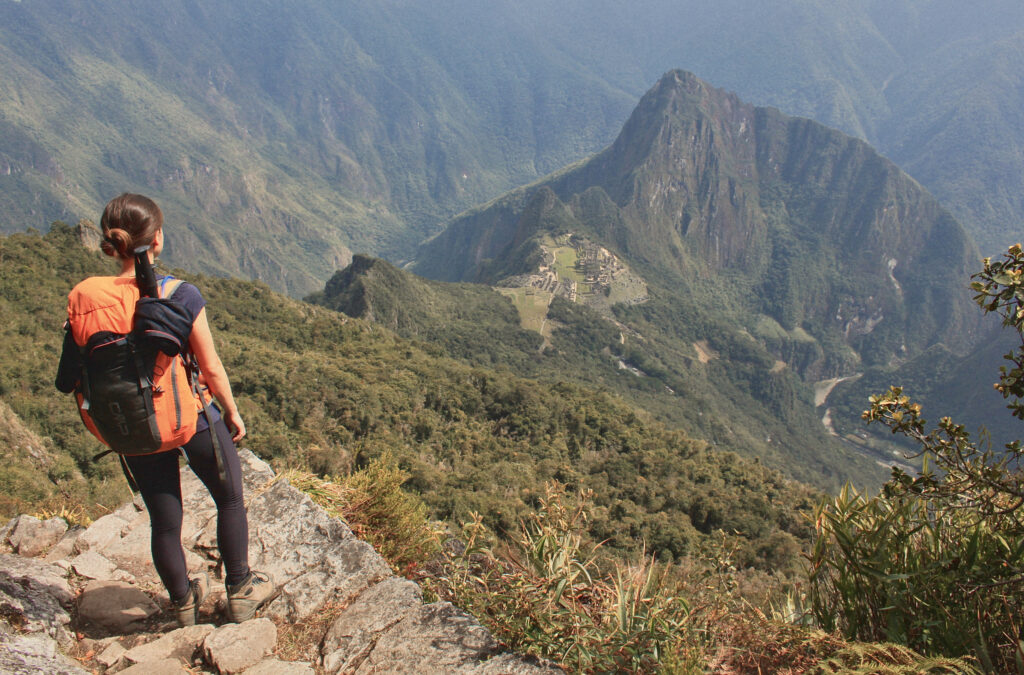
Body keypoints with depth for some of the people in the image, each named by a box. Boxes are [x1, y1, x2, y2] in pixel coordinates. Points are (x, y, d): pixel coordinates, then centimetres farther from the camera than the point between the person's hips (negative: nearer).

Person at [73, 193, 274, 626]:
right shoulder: (182, 295, -21)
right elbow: (211, 367, -13)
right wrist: (232, 412, 4)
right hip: (192, 416, -3)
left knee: (163, 520, 18)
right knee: (230, 498, 21)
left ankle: (184, 605, 37)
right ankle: (240, 592, 33)